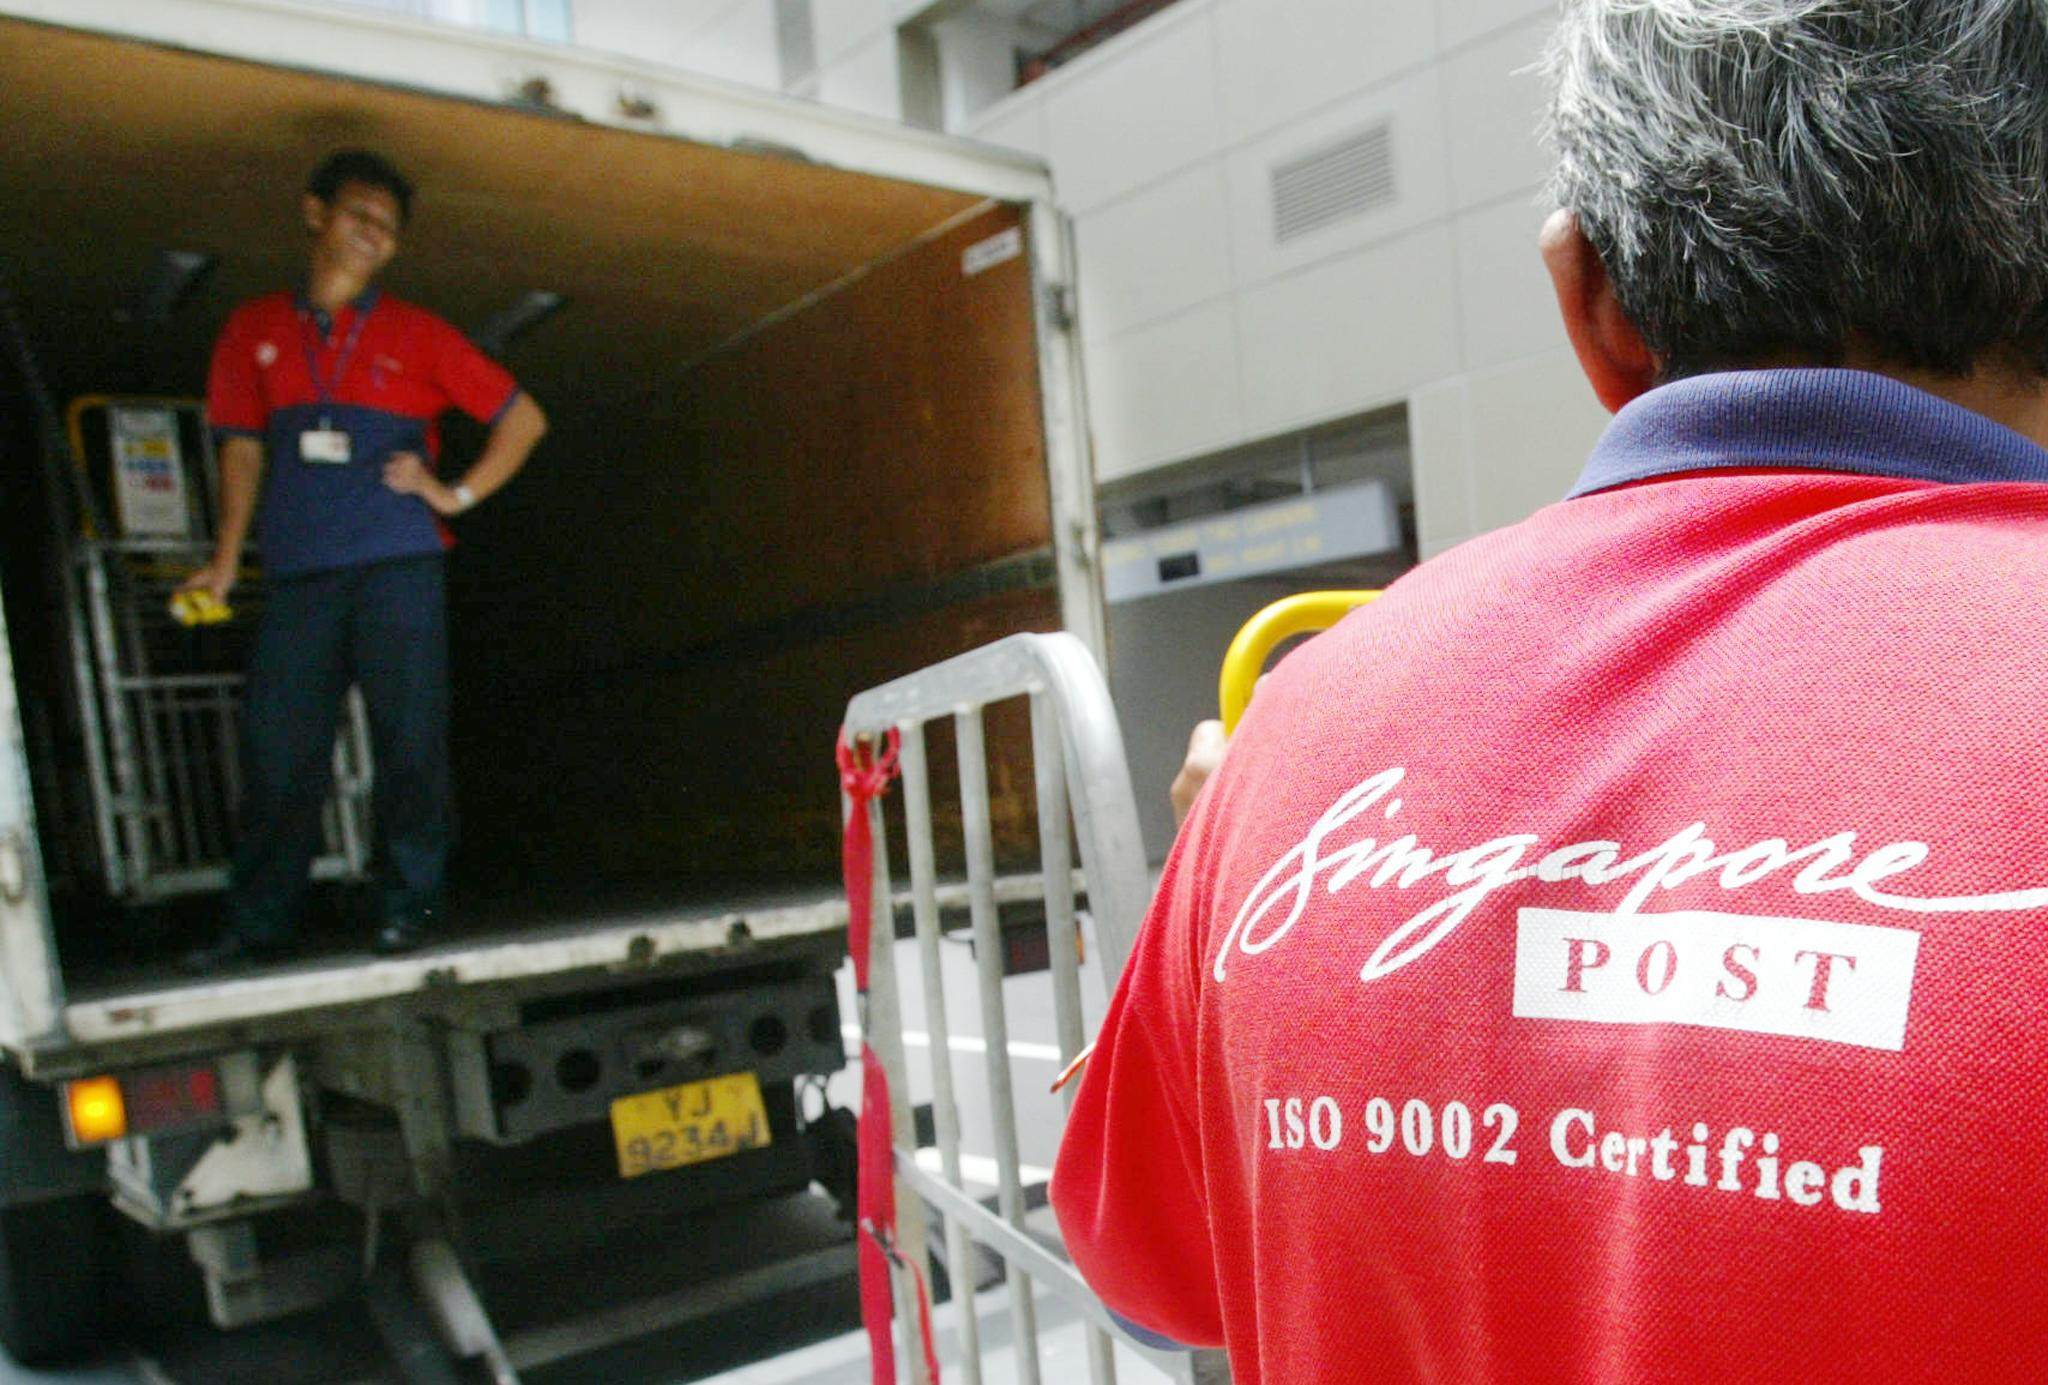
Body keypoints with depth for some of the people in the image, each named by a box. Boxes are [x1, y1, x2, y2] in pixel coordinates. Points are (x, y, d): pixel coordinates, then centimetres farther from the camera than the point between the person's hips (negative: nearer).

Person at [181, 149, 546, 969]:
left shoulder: (417, 335, 10)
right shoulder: (253, 332, 16)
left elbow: (522, 418, 12)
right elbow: (243, 446, 16)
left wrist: (458, 494, 3)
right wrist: (227, 556, 8)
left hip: (398, 568, -1)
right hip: (299, 574, 2)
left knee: (410, 740, -3)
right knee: (277, 748, -1)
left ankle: (407, 908, 8)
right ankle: (257, 926, 10)